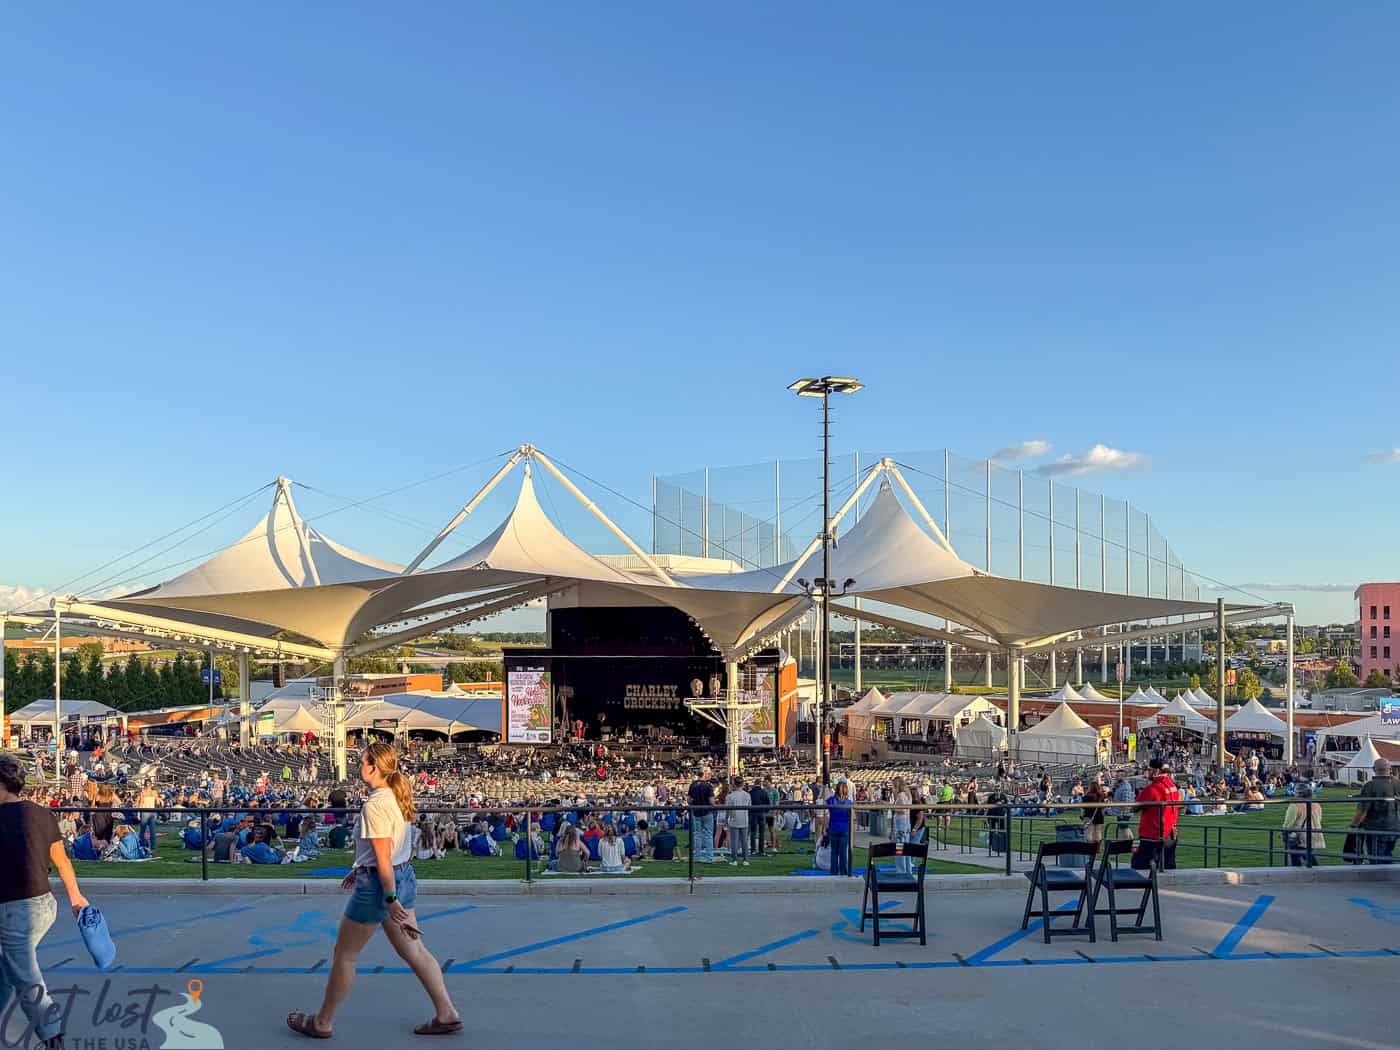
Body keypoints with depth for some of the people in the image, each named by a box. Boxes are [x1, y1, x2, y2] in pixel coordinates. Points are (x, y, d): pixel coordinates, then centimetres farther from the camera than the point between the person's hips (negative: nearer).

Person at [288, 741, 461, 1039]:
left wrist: (390, 899, -21)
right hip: (404, 876, 9)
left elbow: (383, 858, -22)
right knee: (414, 950, 13)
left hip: (379, 883, -9)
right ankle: (446, 1014, 14)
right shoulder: (397, 797, 5)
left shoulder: (375, 805, -22)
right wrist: (359, 869, 25)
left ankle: (322, 1022, 25)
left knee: (344, 956, 10)